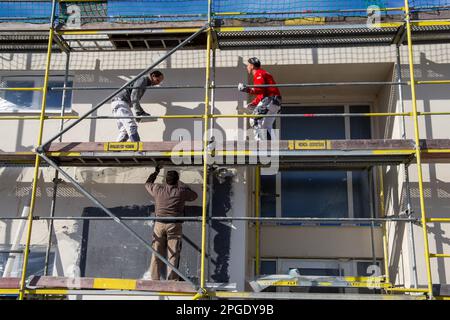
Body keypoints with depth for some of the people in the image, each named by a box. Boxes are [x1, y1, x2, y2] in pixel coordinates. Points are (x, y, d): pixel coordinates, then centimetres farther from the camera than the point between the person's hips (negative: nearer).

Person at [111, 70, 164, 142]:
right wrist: (138, 113, -18)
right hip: (120, 102, -10)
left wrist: (143, 113, 16)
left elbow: (135, 100, 26)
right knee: (131, 126, -23)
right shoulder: (142, 79, -7)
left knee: (125, 132, 6)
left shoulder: (146, 84, 23)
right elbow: (134, 97, -17)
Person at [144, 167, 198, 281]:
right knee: (173, 254, 1)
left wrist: (156, 172, 40)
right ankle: (171, 280, 0)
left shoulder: (158, 189, 4)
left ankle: (154, 279, 8)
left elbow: (147, 183, 26)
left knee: (157, 253, 6)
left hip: (159, 224, 2)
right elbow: (194, 195, 19)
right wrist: (182, 185, 25)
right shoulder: (181, 191, -1)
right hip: (175, 225, -2)